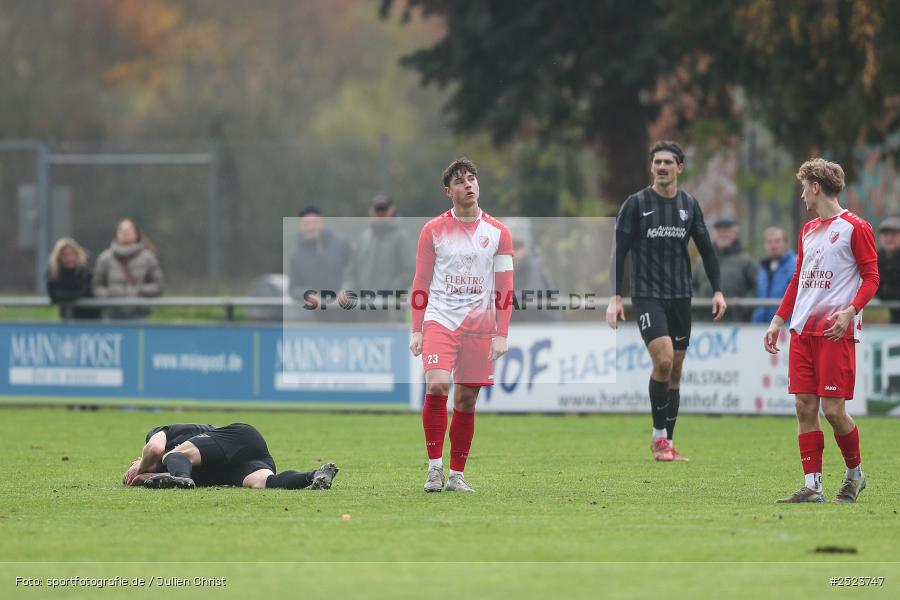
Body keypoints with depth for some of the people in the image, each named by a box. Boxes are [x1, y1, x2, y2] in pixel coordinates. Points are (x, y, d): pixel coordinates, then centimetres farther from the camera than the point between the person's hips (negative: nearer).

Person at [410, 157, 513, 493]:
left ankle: (457, 474, 12)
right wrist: (416, 330, 1)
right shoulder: (434, 230, 3)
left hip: (479, 324, 1)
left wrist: (501, 335, -1)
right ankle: (435, 466, -11)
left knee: (466, 400, 3)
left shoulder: (497, 232, 5)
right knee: (436, 386, -20)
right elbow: (421, 284, 6)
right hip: (440, 318, -1)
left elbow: (504, 288, 5)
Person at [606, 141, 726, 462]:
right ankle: (659, 436, -8)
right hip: (647, 295, -4)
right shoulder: (636, 204, -4)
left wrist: (717, 290, 4)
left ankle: (668, 444, 12)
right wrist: (615, 297, -10)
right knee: (663, 359, -21)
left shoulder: (689, 205, 8)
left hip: (680, 297, 4)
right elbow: (619, 251, -3)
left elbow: (706, 249, 14)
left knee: (675, 369, 5)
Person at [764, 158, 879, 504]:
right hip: (803, 330, 7)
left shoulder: (854, 227, -3)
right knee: (805, 406, 0)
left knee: (833, 408, -9)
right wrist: (778, 321, 19)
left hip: (836, 331, -7)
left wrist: (850, 311, -20)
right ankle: (812, 486, 1)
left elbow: (871, 278, -6)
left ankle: (855, 473, 13)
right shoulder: (808, 231, 19)